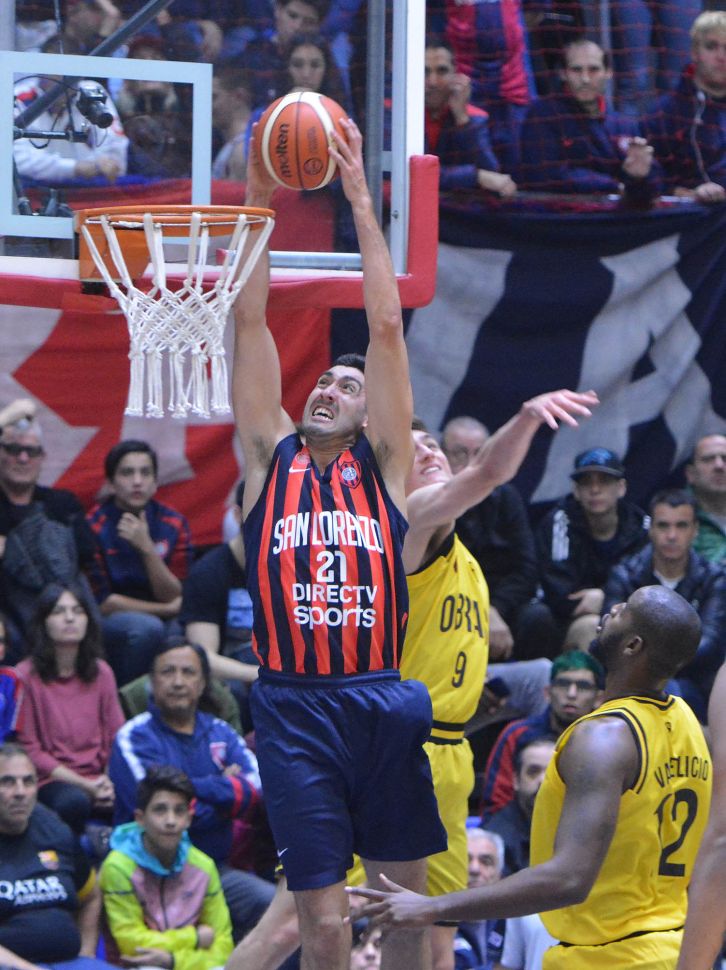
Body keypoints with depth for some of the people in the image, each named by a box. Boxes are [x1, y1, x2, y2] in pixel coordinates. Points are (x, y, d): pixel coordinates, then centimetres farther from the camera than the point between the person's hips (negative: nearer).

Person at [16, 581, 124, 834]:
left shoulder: (101, 672, 12)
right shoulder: (26, 675, -3)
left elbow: (117, 736, 11)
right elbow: (30, 749, -5)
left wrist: (110, 782, -10)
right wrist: (84, 784, -12)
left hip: (100, 778, 4)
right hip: (52, 780, -4)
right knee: (74, 802, -38)